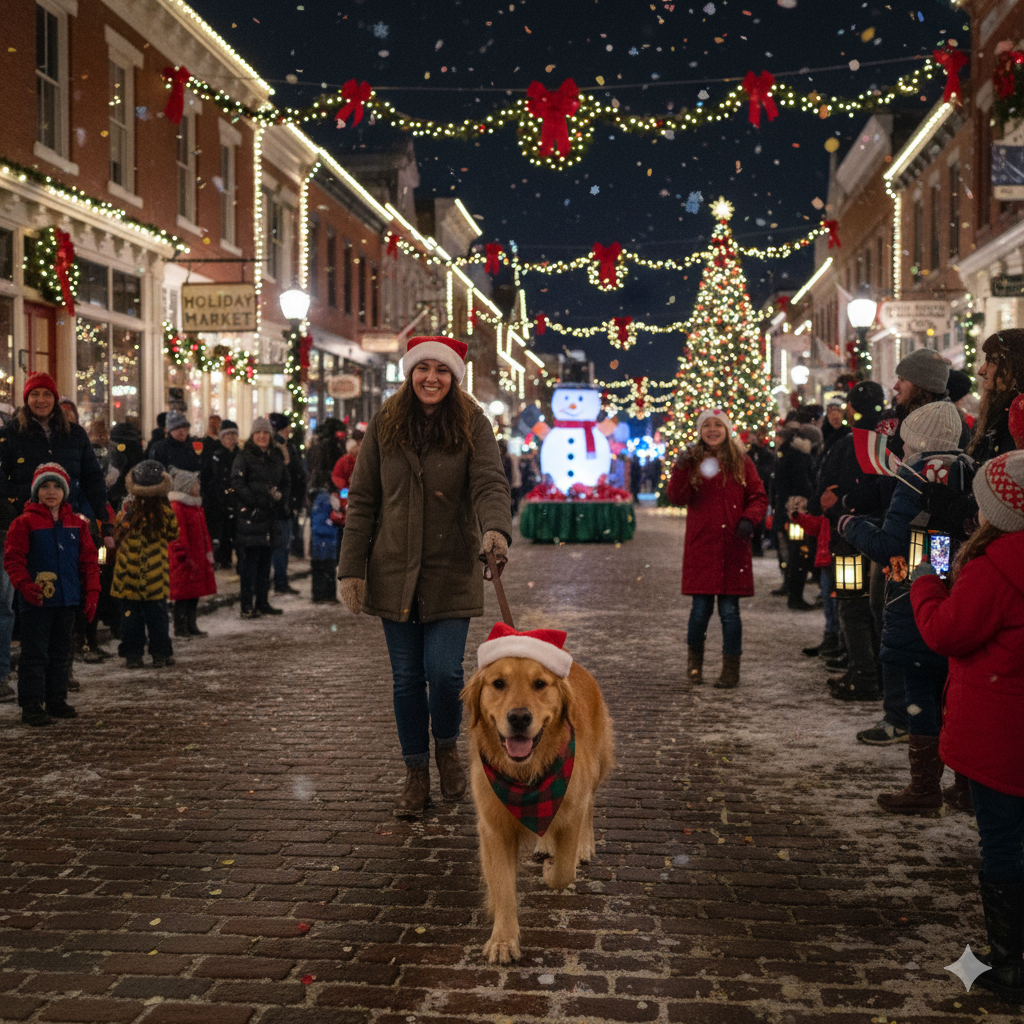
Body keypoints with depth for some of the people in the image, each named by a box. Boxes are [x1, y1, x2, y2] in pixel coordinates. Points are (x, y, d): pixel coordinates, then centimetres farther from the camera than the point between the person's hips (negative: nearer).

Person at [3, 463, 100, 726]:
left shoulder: (76, 523, 7)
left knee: (61, 654, 14)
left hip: (67, 601, 5)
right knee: (35, 655, -1)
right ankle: (31, 706, 3)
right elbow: (13, 558, -8)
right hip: (37, 601, -5)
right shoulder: (25, 522, -6)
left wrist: (92, 593, 4)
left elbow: (89, 560, 10)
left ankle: (56, 701, 24)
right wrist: (24, 585, -21)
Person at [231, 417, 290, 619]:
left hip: (270, 517, 6)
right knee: (250, 561, -7)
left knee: (265, 561, 10)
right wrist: (259, 502, -15)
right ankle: (247, 606, -5)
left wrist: (280, 500, 6)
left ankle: (262, 602, 16)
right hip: (250, 517, -6)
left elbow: (284, 483, 24)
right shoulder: (243, 457, -3)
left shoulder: (276, 457, 16)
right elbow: (238, 485, -11)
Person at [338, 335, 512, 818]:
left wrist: (496, 529, -37)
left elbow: (490, 485, -15)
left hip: (451, 570, -2)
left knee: (444, 669, -9)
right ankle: (416, 774, 24)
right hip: (394, 570, 2)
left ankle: (447, 747, 22)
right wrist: (351, 568, -2)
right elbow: (362, 499, 3)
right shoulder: (384, 423, 2)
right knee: (406, 677, 7)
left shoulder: (472, 425, -3)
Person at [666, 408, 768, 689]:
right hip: (701, 547, 0)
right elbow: (676, 498, -5)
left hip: (733, 547, 0)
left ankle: (731, 670, 12)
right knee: (701, 608, 0)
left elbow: (759, 497, 9)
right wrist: (680, 471, -19)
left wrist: (749, 519, -9)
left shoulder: (742, 462, 7)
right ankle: (694, 658, 28)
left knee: (729, 610, 0)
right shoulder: (692, 461, 6)